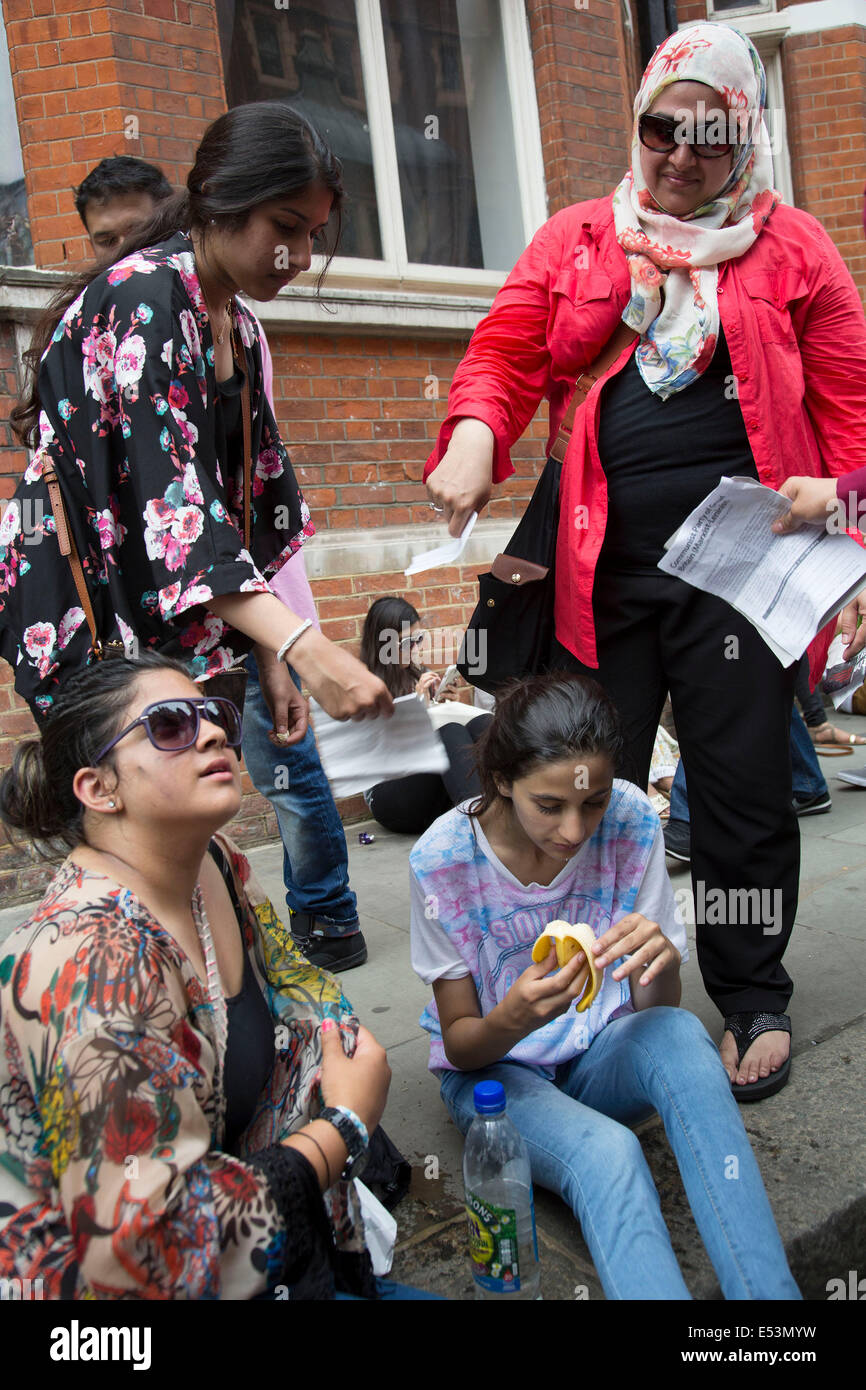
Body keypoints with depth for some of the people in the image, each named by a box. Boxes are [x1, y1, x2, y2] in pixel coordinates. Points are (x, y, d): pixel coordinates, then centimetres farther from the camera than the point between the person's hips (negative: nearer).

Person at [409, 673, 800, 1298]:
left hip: (602, 1056, 2)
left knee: (679, 1034, -33)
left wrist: (660, 964, -35)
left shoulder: (631, 819, -16)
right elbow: (461, 1045, -12)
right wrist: (513, 1019, -37)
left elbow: (659, 1009, -9)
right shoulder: (443, 859, -22)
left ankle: (771, 1288, -32)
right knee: (607, 1152, -35)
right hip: (493, 1067, -2)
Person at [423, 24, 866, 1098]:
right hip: (601, 571, 2)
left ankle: (753, 1000, 23)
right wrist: (474, 433, -18)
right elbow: (504, 354, 4)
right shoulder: (576, 241, 13)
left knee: (742, 795, 4)